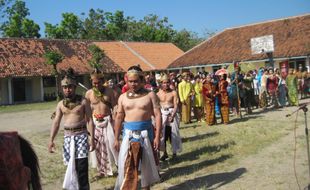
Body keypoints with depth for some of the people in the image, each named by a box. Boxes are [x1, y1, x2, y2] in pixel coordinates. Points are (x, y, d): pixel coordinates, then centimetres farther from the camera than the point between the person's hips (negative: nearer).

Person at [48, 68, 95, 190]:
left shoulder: (83, 101, -4)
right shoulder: (61, 104, 7)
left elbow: (90, 120, -5)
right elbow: (56, 122, 4)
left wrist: (92, 138, -12)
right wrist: (51, 140, -5)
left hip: (81, 135, -4)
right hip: (68, 136, 4)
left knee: (81, 165, -10)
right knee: (71, 164, 10)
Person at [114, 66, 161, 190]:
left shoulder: (150, 95, -4)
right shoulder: (123, 97, 4)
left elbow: (157, 115, -7)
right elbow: (119, 118, 9)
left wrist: (157, 136, -13)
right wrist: (116, 138, 7)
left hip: (146, 133, -1)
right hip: (129, 134, 1)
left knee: (147, 164, 11)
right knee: (127, 166, -2)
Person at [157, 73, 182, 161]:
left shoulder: (173, 93, -5)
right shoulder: (158, 94, 2)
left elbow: (176, 106, -9)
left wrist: (172, 116, -22)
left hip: (172, 114, -2)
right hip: (162, 115, 2)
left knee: (172, 134, 2)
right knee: (163, 135, 4)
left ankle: (174, 152, 17)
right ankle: (165, 153, 17)